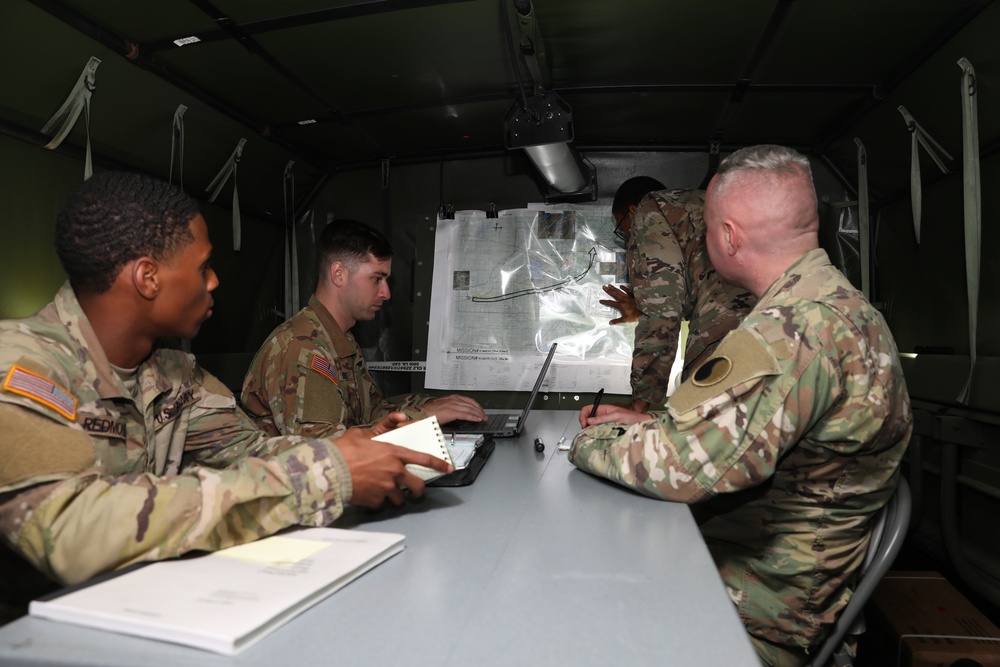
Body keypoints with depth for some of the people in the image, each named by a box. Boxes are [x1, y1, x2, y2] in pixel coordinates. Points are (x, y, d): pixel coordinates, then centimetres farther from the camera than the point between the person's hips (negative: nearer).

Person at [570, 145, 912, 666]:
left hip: (758, 607, -9)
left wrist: (592, 442, -14)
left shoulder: (797, 330, -27)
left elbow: (681, 464, -33)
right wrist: (647, 425, 9)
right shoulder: (839, 304, 9)